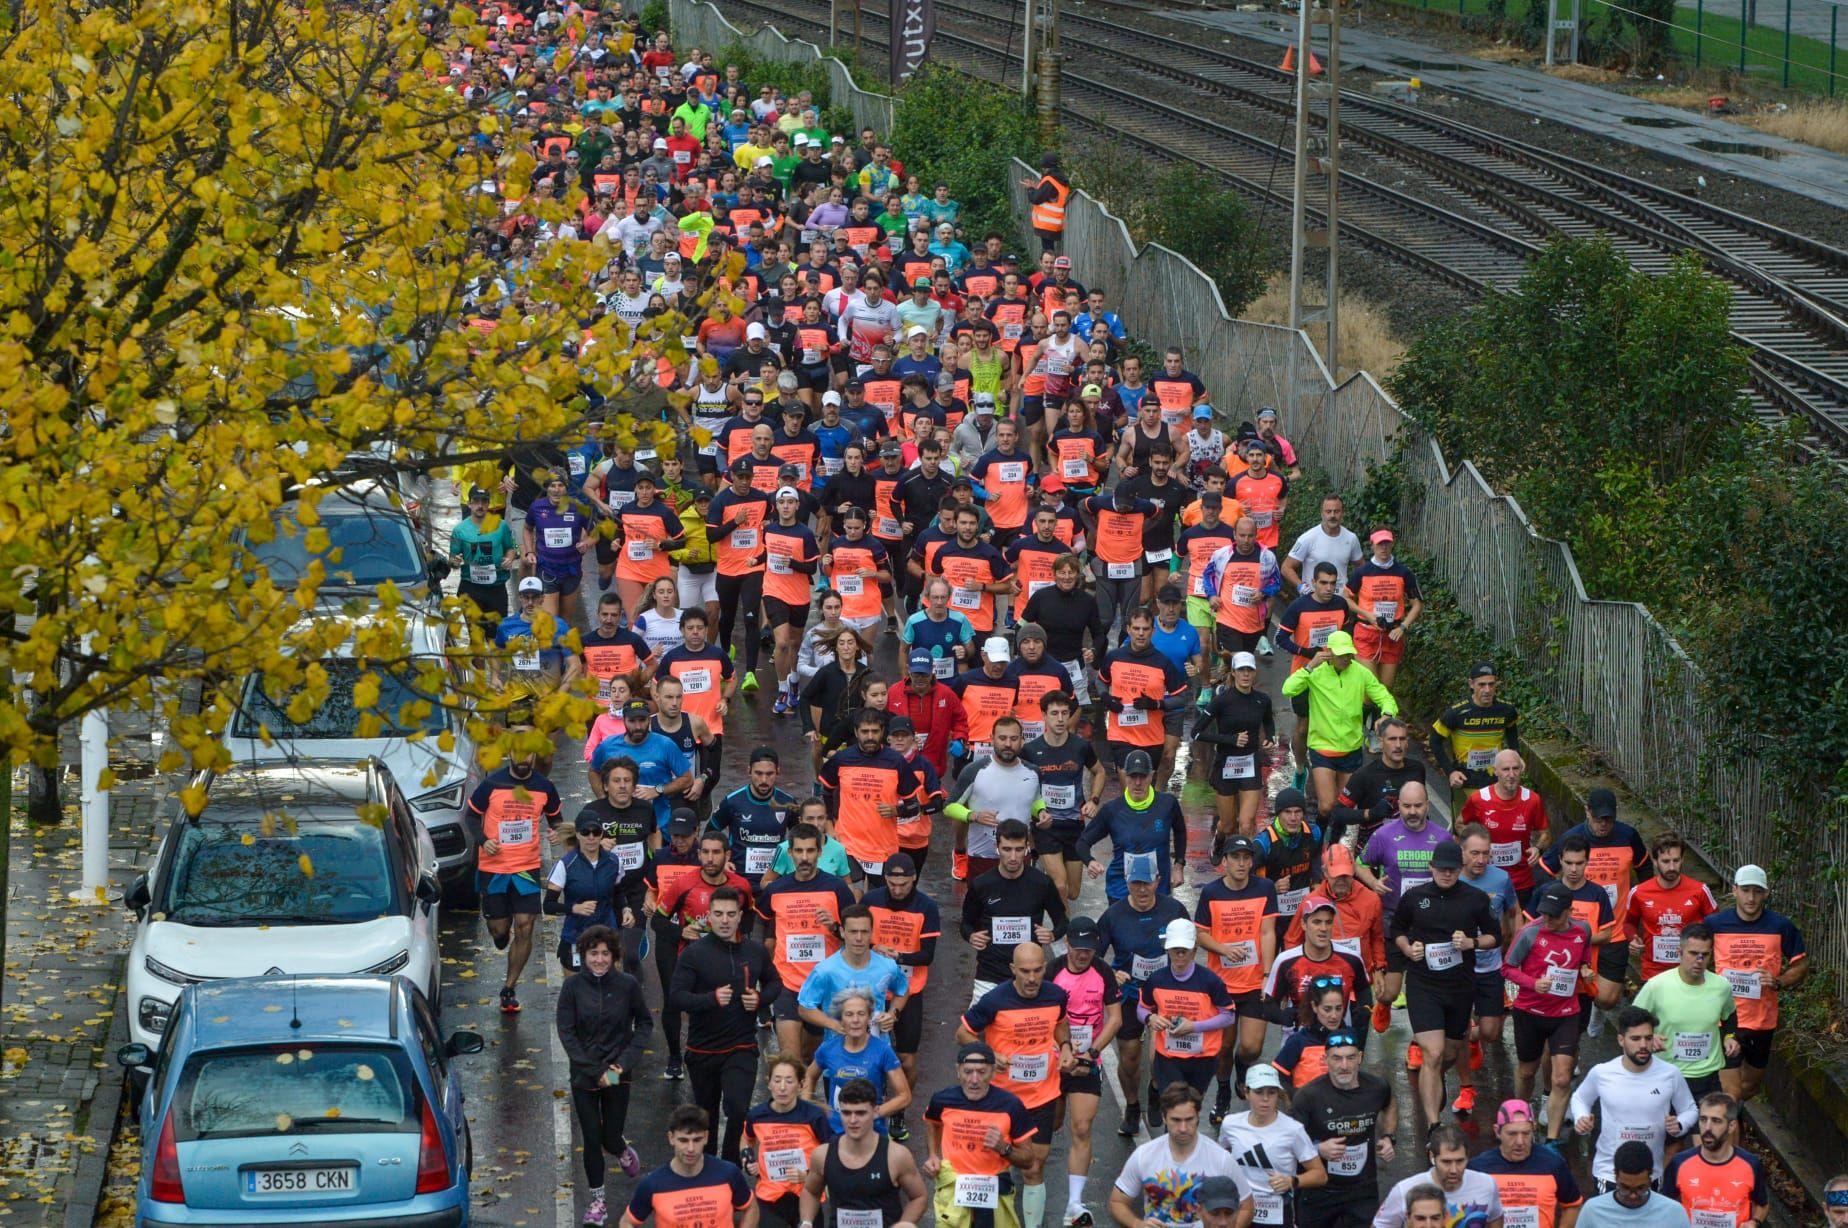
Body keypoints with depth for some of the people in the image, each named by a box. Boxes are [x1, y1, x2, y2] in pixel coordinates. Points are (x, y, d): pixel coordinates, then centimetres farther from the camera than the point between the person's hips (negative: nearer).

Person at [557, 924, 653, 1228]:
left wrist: (626, 1060, -9)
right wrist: (595, 1071, -13)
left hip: (618, 1074, 0)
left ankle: (623, 1150, 42)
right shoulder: (573, 987, -9)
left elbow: (644, 1023, 4)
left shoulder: (627, 985, -8)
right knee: (592, 1139, 2)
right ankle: (597, 1202, 16)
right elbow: (566, 1033, -7)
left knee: (610, 1138, 4)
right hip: (584, 1074, 0)